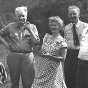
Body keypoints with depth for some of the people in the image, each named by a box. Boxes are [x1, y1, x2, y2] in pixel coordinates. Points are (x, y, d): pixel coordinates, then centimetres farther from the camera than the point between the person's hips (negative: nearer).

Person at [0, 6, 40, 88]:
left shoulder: (32, 27, 5)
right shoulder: (10, 26, 5)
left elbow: (36, 41, -5)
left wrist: (29, 29, -13)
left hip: (28, 56, 0)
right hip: (13, 56, 1)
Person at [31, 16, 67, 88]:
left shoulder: (61, 41, -8)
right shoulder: (46, 36, 7)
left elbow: (63, 58, -12)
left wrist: (51, 56, -22)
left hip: (53, 69, -5)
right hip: (41, 68, 5)